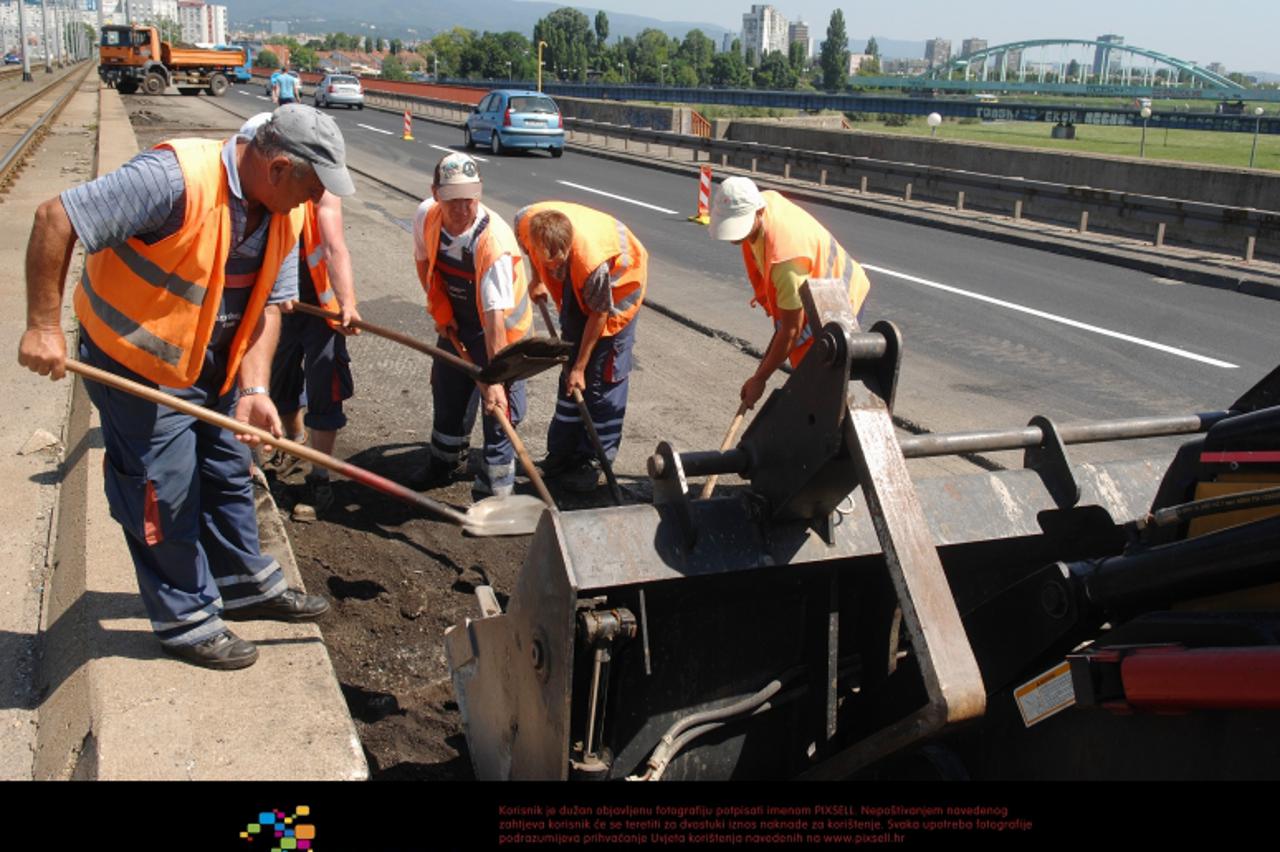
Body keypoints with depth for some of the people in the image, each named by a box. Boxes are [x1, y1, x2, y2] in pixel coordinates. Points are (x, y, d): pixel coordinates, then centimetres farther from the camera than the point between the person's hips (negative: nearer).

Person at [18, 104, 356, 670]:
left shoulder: (285, 213, -5)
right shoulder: (178, 178, -31)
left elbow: (268, 304, -4)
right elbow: (56, 218, -28)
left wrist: (254, 389, -17)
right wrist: (43, 326, -27)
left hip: (214, 366, 8)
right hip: (137, 366, -8)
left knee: (228, 474, 19)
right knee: (165, 496, 3)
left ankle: (246, 585, 37)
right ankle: (186, 620, 20)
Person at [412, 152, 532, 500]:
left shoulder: (494, 241, -37)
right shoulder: (426, 217, -19)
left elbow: (496, 318, -40)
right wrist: (440, 310, -6)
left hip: (499, 325, -6)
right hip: (456, 319, 6)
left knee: (498, 408, -7)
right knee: (447, 394, 21)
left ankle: (494, 492, 6)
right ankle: (446, 462, 45)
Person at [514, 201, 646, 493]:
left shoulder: (591, 258, -43)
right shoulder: (525, 223, -30)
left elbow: (599, 314, -26)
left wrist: (580, 367, -17)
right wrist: (537, 280, 11)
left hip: (619, 280, -6)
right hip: (576, 283, 6)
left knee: (603, 376, -6)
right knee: (570, 363, 9)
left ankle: (592, 460, 3)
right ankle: (562, 451, 17)